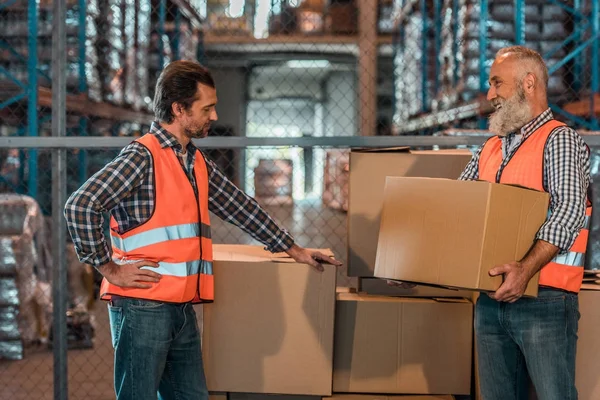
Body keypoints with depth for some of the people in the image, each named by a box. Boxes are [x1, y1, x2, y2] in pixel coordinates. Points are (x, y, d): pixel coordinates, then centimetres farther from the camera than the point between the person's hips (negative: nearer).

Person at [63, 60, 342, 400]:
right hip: (142, 307, -8)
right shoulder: (142, 157, -11)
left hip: (183, 309, 8)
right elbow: (80, 207, -18)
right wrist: (110, 269, -15)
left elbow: (240, 207, 24)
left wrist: (294, 250, 27)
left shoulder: (199, 164, 15)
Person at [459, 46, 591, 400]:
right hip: (491, 298, 7)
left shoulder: (560, 141, -5)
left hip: (544, 298, -7)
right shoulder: (489, 150, 18)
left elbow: (569, 211, -18)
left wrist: (527, 268, -31)